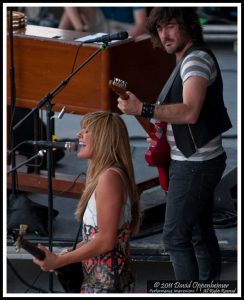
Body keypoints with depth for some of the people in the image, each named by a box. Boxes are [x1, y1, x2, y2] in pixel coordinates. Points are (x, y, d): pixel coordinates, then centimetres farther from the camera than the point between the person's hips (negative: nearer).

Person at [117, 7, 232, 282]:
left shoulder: (196, 58, -17)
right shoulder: (188, 59, 15)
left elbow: (190, 112, -31)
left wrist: (142, 110, -37)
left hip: (195, 163, -10)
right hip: (197, 161, 10)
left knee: (175, 237, -9)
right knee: (201, 234, 15)